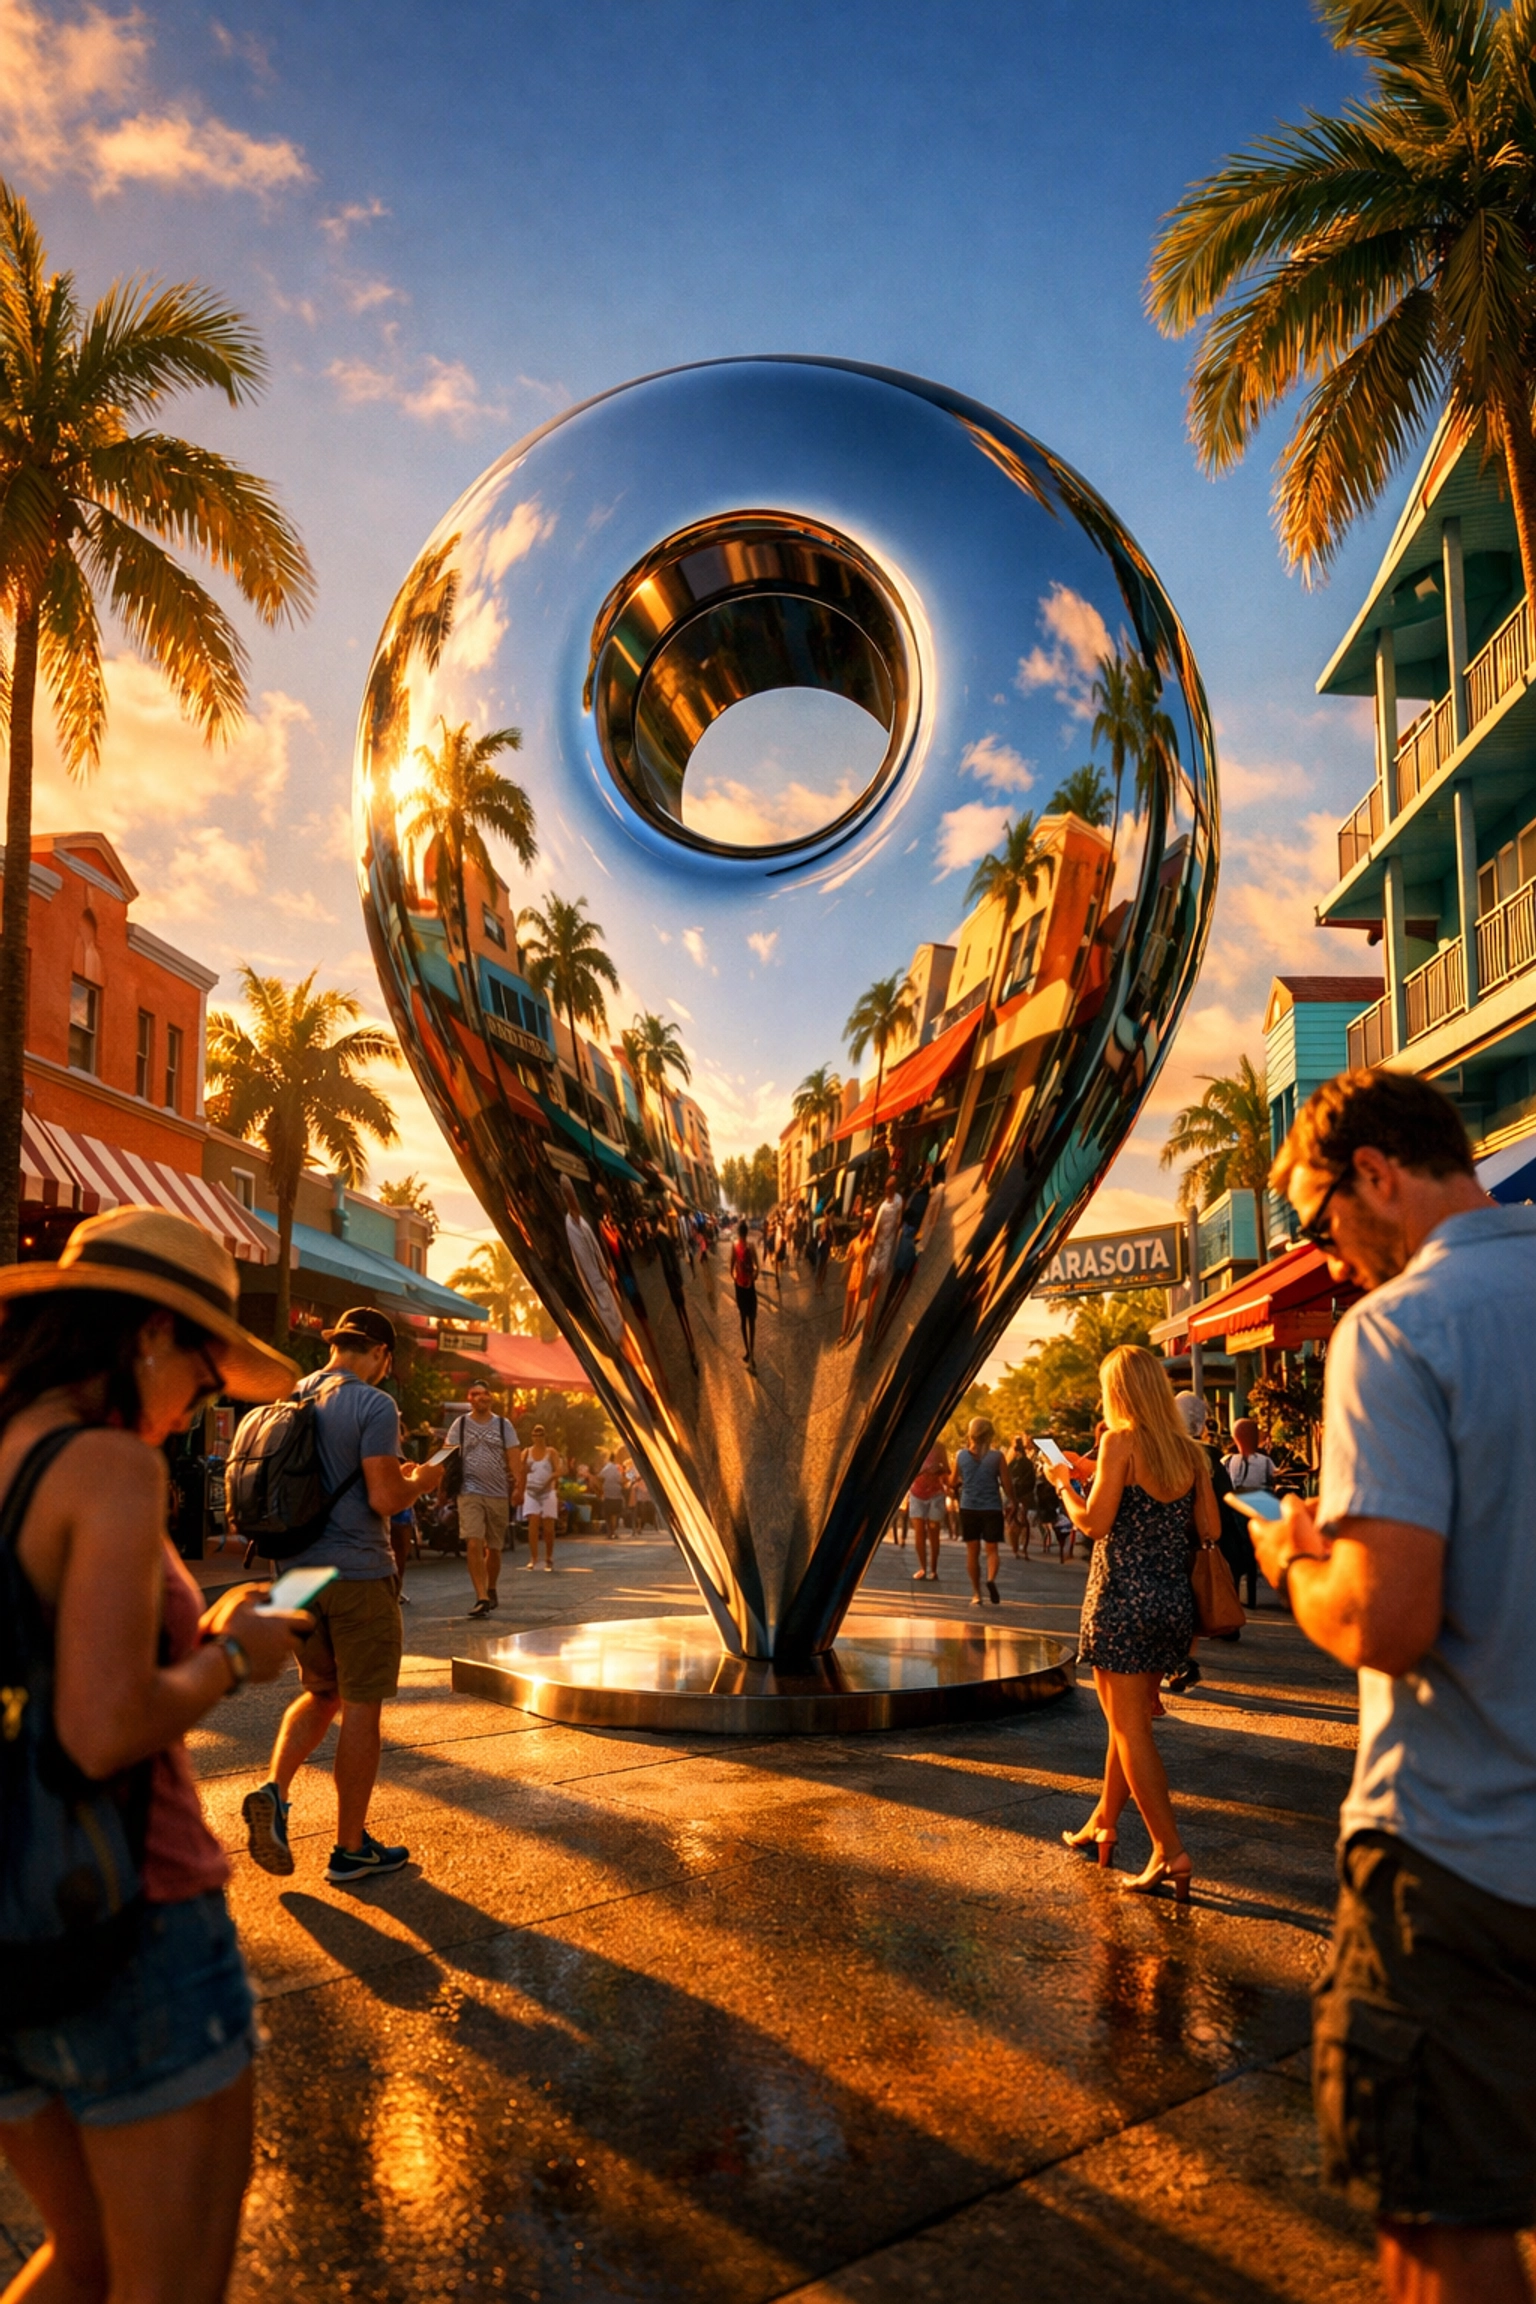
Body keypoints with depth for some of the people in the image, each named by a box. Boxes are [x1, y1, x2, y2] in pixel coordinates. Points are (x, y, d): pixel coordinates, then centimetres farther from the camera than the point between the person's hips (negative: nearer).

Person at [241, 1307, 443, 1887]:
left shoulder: (291, 1399, 7)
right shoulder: (373, 1405, -15)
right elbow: (384, 1498, -22)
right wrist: (420, 1480, -1)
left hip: (298, 1572, 7)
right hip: (358, 1574, -7)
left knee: (320, 1692, 22)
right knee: (362, 1708, 5)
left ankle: (273, 1790, 0)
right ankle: (351, 1849, 13)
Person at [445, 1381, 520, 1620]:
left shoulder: (504, 1425, 7)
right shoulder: (459, 1424, 6)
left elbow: (513, 1458, 3)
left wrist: (517, 1486, -8)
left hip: (498, 1493, 2)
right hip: (470, 1492, -1)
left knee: (494, 1548, 11)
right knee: (474, 1544, -16)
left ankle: (491, 1590, 31)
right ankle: (482, 1597, -18)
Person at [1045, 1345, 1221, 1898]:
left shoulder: (1121, 1443, -12)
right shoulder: (1191, 1453, 5)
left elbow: (1094, 1523, -16)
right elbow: (1211, 1529, 5)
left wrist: (1063, 1483, 1)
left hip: (1124, 1598, -7)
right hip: (1174, 1600, 7)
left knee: (1131, 1728, 1)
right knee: (1128, 1720, 20)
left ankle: (1171, 1852, -2)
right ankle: (1103, 1822, 33)